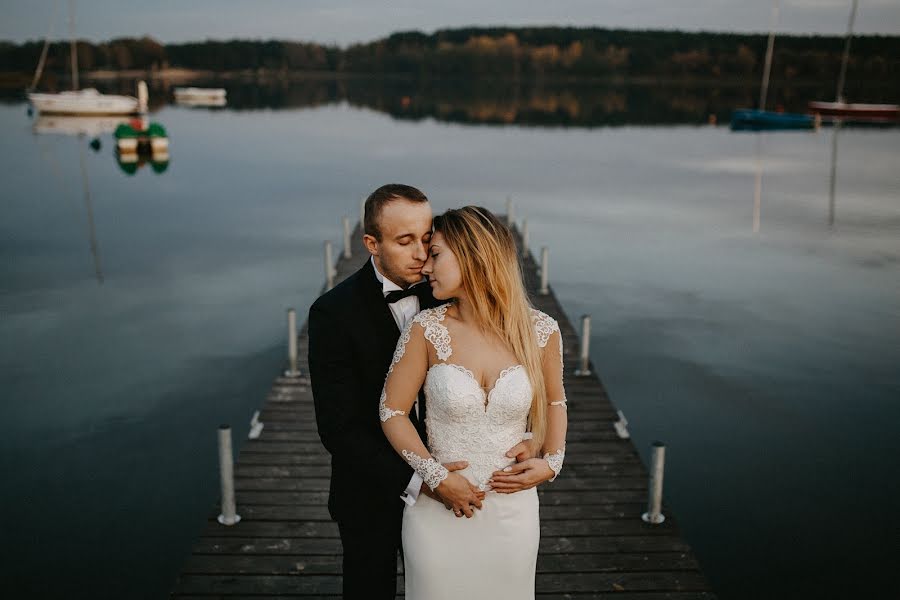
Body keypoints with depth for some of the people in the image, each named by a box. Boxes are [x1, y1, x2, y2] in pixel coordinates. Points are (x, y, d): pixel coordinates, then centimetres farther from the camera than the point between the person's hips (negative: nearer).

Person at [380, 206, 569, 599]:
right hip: (437, 510, -1)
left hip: (512, 511, 1)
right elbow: (392, 412, -6)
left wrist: (551, 463, -6)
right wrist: (437, 477, -14)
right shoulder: (427, 329, -12)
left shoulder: (540, 331, -9)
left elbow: (554, 401, 8)